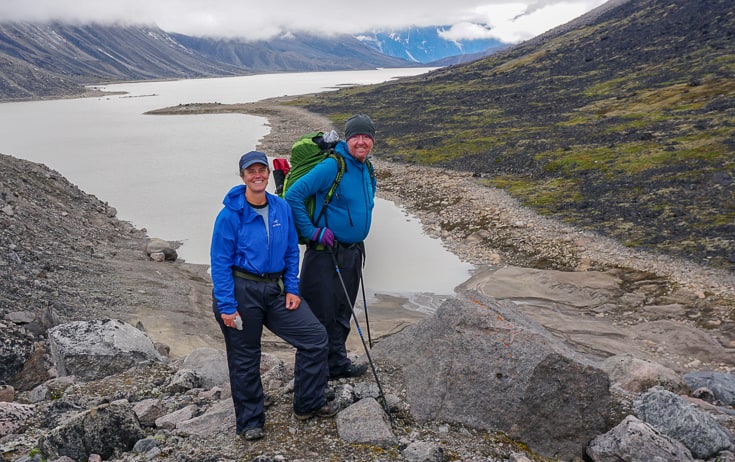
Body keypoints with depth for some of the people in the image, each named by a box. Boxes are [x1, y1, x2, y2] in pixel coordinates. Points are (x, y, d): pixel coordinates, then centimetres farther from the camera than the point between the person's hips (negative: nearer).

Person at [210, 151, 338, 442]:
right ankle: (250, 422, 27)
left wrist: (292, 289, 1)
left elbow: (291, 252, 10)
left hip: (273, 290, 5)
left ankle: (308, 404, 20)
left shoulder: (281, 208, 3)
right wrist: (226, 307, -16)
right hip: (240, 292, -5)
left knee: (315, 337, 1)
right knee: (245, 359, 7)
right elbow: (220, 262, -12)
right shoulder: (231, 214, -11)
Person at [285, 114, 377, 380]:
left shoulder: (368, 171, 10)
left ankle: (338, 364, 31)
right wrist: (312, 232, -18)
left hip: (352, 253, 8)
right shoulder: (332, 166, -16)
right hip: (325, 253, -8)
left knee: (342, 313, 17)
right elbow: (293, 195, -19)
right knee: (321, 313, -2)